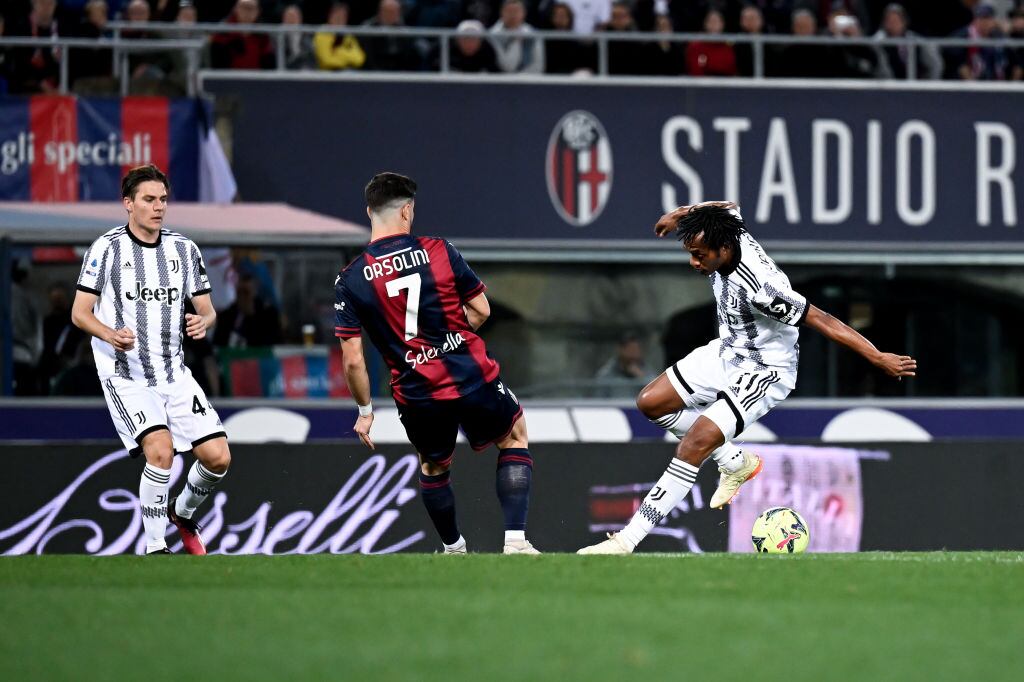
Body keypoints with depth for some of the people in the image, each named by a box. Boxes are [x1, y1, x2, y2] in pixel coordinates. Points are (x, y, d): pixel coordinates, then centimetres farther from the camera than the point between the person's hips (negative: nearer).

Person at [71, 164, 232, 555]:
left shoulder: (184, 249, 8)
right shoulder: (107, 248, -5)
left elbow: (207, 310, 12)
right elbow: (80, 312, -5)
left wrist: (202, 322, -13)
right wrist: (111, 335, -25)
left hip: (174, 373, 5)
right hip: (125, 376, -5)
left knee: (218, 457, -4)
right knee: (160, 449, -26)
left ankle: (183, 512, 28)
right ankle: (154, 549, -13)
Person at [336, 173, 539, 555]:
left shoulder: (349, 281, -5)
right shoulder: (439, 251, -6)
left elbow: (352, 360, -5)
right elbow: (480, 310, 2)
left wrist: (365, 411, 8)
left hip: (417, 397, 1)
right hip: (472, 378, -1)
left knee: (433, 467, 30)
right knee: (515, 437, 24)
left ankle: (453, 549, 42)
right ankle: (515, 540, 13)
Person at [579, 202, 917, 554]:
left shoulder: (760, 287, -37)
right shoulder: (730, 232, -15)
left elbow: (821, 320, -32)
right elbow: (729, 206, 11)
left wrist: (879, 358, -29)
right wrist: (684, 213, 27)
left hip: (763, 373, -9)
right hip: (727, 352, 9)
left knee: (693, 445, -22)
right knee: (650, 402, 6)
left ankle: (626, 541, -21)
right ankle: (737, 463, 21)